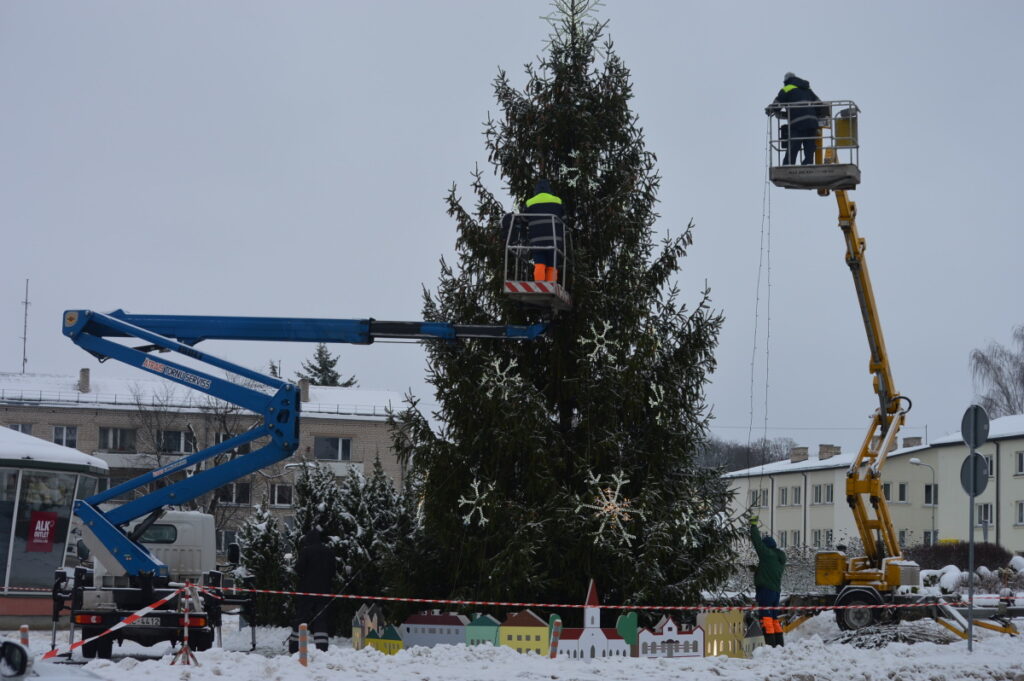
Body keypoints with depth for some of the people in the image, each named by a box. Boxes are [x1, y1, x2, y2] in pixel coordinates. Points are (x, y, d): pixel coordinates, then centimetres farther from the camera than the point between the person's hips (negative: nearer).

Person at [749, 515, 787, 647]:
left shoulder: (767, 554, -10)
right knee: (774, 618, 16)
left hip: (765, 590, -9)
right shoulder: (780, 557, 15)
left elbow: (757, 541, -9)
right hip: (776, 589, 9)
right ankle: (779, 643, 17)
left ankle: (770, 643, -17)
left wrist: (753, 524, 0)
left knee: (766, 617, -11)